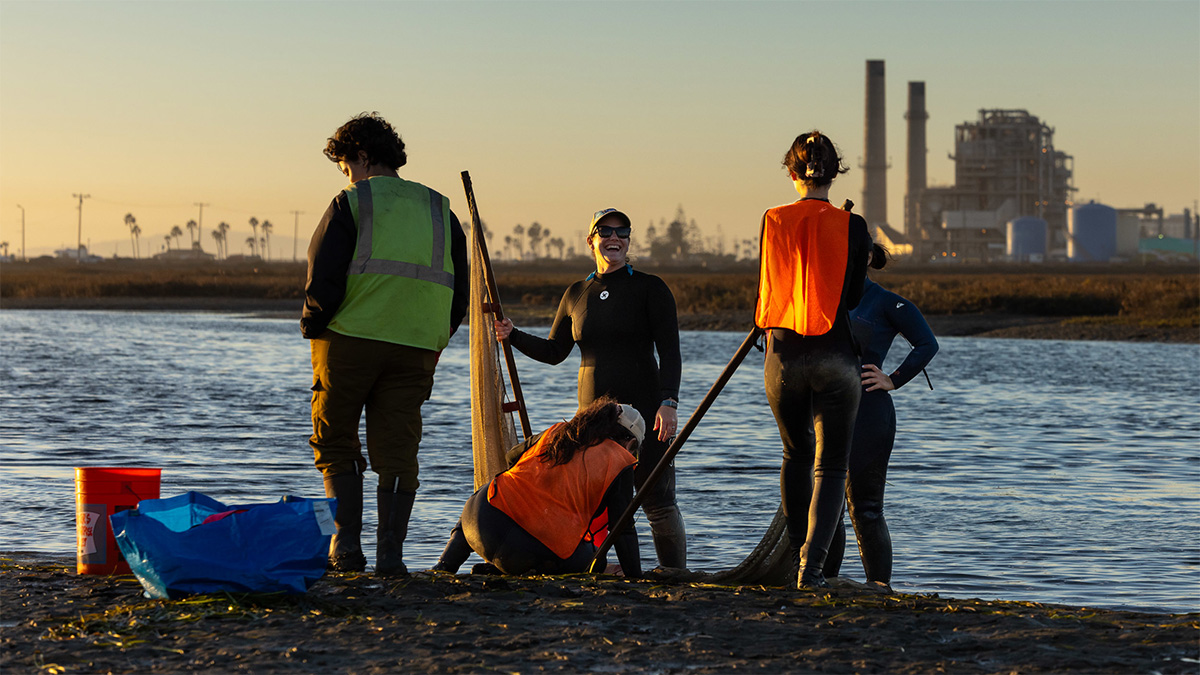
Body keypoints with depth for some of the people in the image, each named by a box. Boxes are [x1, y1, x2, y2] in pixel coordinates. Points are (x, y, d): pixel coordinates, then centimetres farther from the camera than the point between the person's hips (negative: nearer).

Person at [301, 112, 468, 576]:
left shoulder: (350, 205, -1)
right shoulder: (439, 210, 14)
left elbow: (323, 280, -7)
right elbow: (459, 290, 14)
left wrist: (312, 328, 7)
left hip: (350, 341, -3)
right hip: (415, 348, 4)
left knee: (336, 446, 8)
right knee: (397, 451, 6)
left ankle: (346, 546, 0)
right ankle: (390, 552, 0)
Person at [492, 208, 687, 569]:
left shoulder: (650, 288, 0)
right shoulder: (577, 294, 13)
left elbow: (669, 351, -6)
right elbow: (553, 352, 20)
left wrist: (668, 402, -18)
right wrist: (512, 336, 4)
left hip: (644, 408, -4)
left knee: (658, 502, -5)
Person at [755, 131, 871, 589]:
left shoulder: (773, 221, 0)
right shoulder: (852, 227, -5)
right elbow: (852, 297, 5)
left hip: (782, 355, 2)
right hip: (835, 357, -2)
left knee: (796, 455, 22)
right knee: (831, 465, 5)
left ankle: (797, 554, 28)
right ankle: (813, 561, -12)